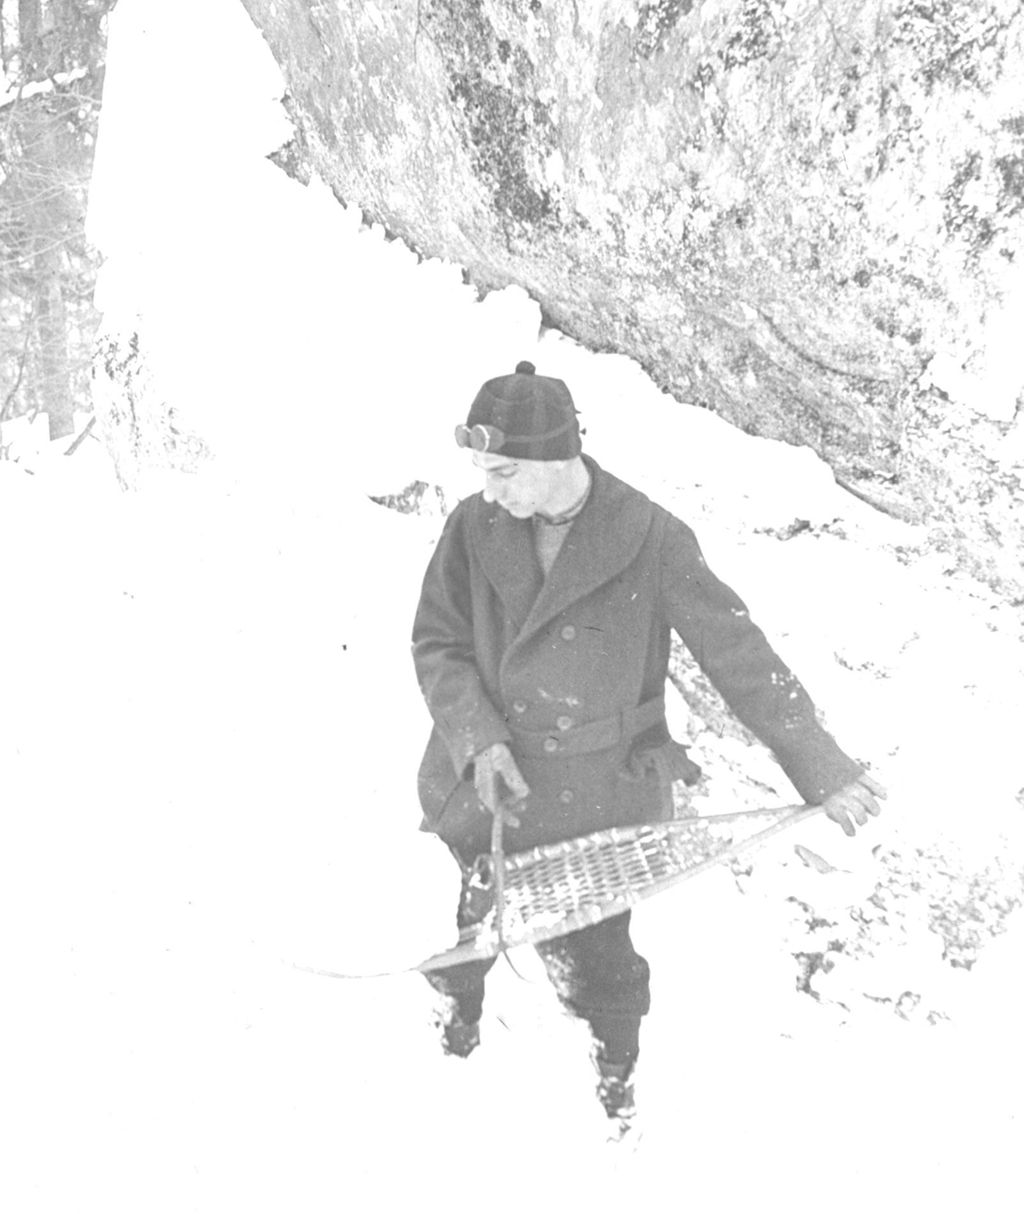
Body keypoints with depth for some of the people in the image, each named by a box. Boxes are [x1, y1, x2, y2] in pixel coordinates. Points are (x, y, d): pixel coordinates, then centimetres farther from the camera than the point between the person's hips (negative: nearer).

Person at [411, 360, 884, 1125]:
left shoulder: (650, 540, -19)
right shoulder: (474, 527, -11)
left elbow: (738, 654, -13)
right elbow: (436, 644, -3)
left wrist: (822, 770, -10)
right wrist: (478, 739, -20)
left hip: (593, 799, -2)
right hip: (482, 782, 3)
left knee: (591, 952, 13)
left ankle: (617, 1069, 46)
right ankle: (457, 1023, 56)